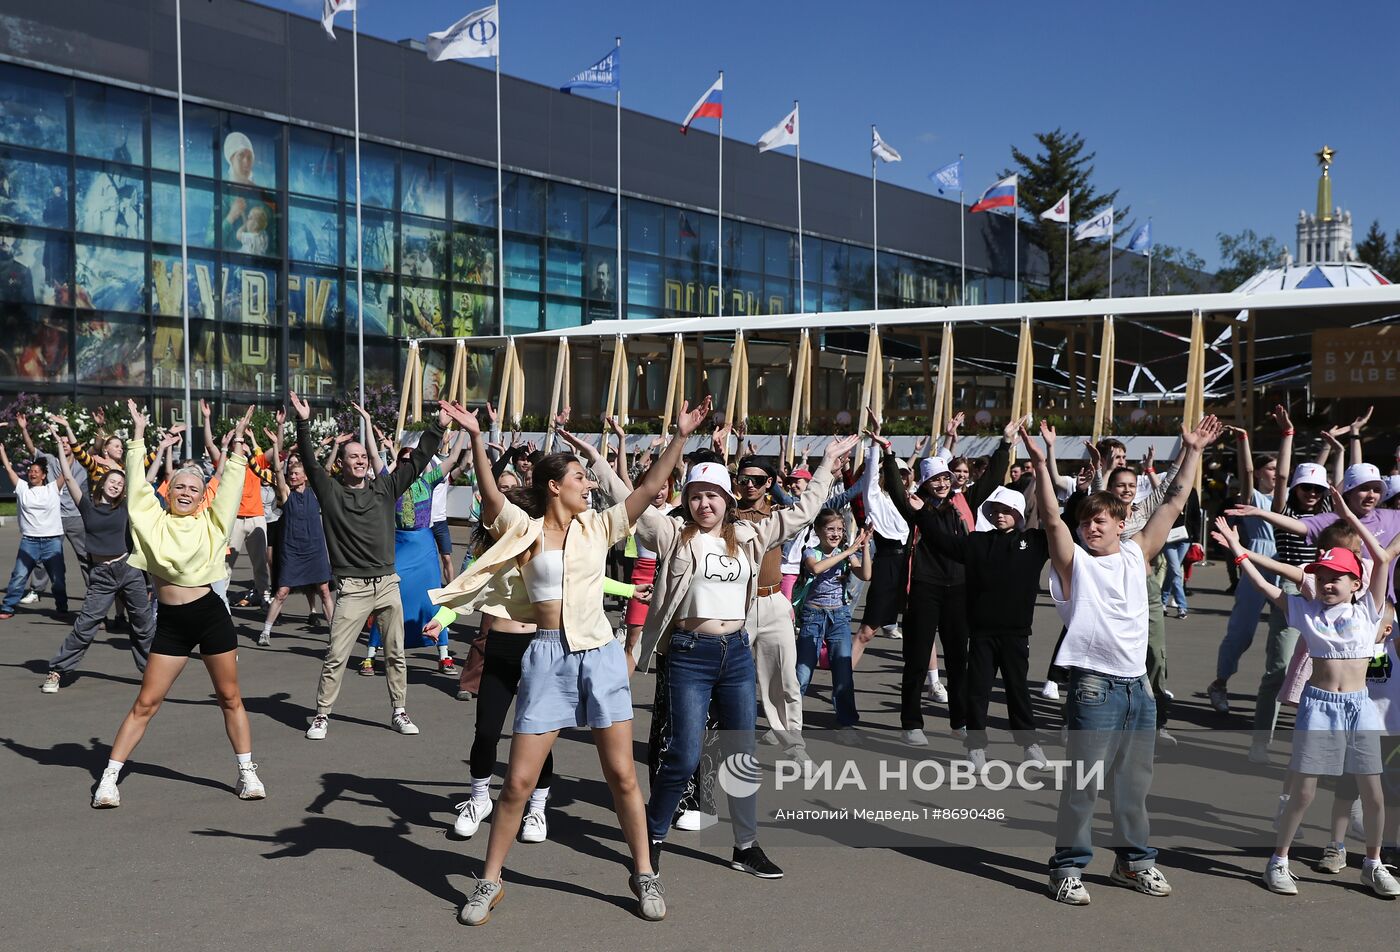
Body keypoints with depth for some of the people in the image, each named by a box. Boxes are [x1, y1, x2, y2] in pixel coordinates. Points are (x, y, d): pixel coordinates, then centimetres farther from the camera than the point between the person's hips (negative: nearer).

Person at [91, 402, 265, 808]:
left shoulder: (211, 523, 5)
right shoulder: (153, 520, 5)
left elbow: (230, 483, 3)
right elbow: (137, 481, 1)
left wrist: (238, 439, 1)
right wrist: (138, 432, 2)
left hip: (210, 614, 0)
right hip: (170, 621, 0)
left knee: (230, 697, 8)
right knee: (145, 703, 2)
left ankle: (248, 773, 17)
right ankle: (109, 778, 9)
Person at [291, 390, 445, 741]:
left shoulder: (385, 488, 10)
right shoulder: (331, 491, 1)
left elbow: (417, 460, 10)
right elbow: (310, 462, -9)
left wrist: (439, 426, 6)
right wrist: (303, 423, -19)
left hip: (388, 583, 4)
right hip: (352, 587, -4)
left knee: (396, 654, 10)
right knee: (335, 656, -3)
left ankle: (399, 711, 22)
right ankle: (321, 715, 9)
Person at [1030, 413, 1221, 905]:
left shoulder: (1136, 554, 10)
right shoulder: (1074, 561, -2)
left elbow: (1172, 505, 11)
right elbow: (1052, 519, -17)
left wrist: (1192, 452, 10)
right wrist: (1040, 466, -27)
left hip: (1138, 685, 5)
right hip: (1095, 686, -5)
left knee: (1135, 782, 15)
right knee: (1082, 784, -1)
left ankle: (1133, 860, 29)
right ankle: (1068, 867, 7)